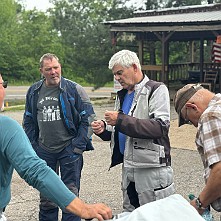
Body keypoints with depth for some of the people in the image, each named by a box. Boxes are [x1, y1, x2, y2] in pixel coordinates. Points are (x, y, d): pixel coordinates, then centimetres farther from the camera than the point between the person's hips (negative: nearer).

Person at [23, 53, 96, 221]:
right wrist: (33, 147, 6)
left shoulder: (74, 89, -7)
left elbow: (88, 118, -5)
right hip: (44, 151, 4)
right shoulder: (34, 92, 5)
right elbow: (28, 121, 14)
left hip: (69, 149, -3)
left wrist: (79, 145, -9)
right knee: (46, 196, 12)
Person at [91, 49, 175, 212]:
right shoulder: (122, 95, 17)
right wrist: (104, 130, 2)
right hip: (128, 168, 8)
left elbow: (160, 127, -21)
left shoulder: (157, 90, -7)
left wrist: (120, 120, -21)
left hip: (151, 168, -7)